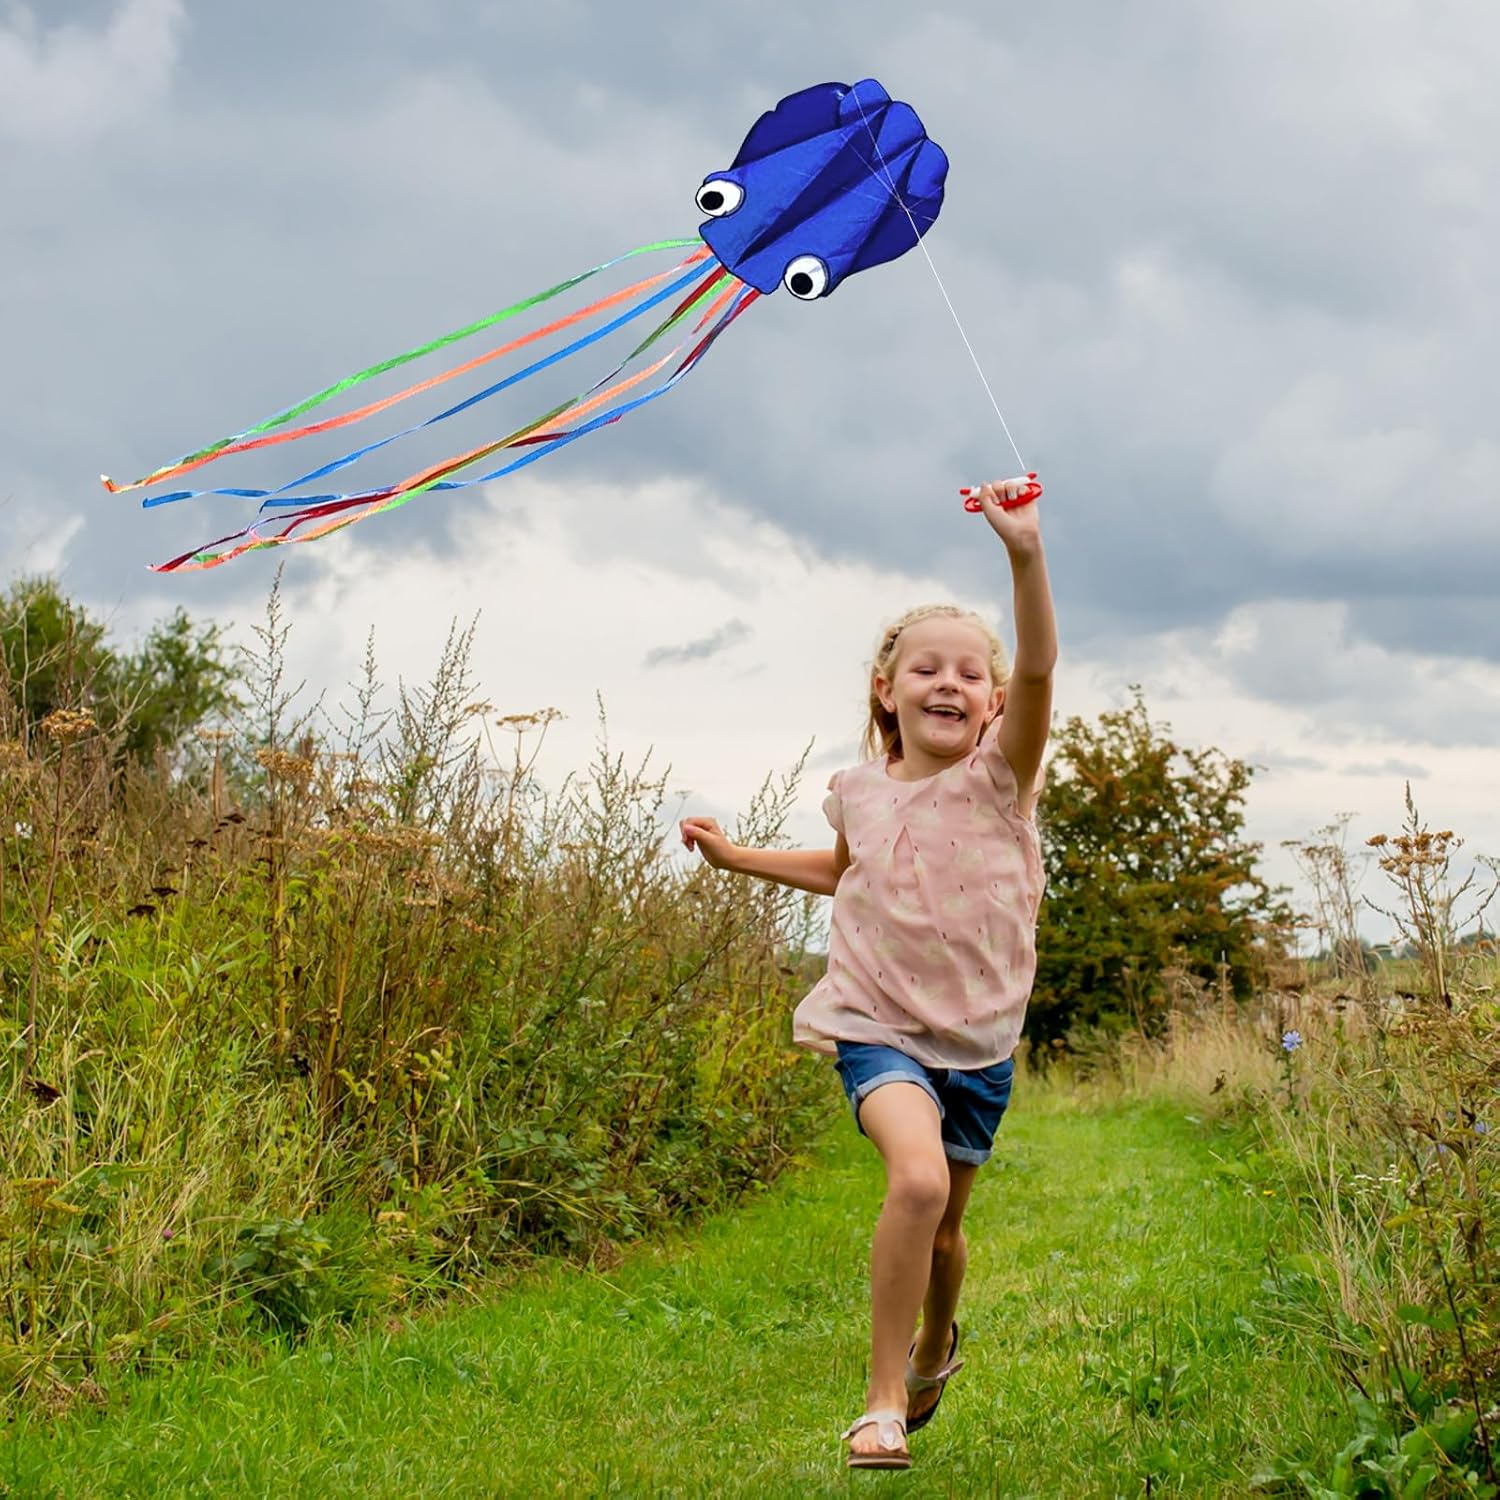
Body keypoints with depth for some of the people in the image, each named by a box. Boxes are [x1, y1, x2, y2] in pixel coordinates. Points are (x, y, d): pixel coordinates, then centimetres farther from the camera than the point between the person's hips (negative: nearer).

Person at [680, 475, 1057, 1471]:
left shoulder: (1000, 777, -7)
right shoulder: (861, 792, 1)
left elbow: (1039, 667, -27)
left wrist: (1025, 553, -42)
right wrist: (737, 857, 22)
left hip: (979, 1040, 1)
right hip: (879, 1026, -1)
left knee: (944, 1224, 15)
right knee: (918, 1177, -28)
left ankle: (935, 1348, 50)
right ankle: (884, 1402, -17)